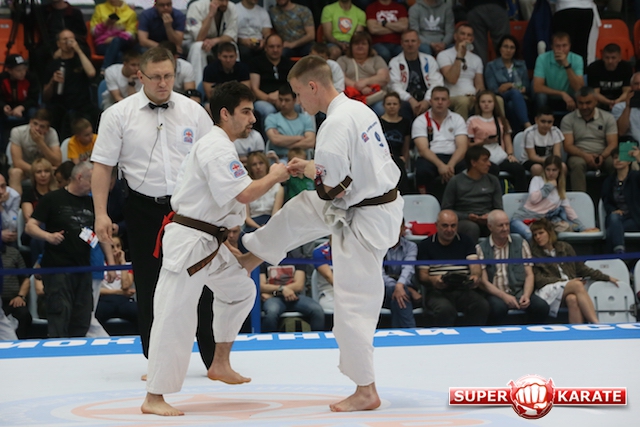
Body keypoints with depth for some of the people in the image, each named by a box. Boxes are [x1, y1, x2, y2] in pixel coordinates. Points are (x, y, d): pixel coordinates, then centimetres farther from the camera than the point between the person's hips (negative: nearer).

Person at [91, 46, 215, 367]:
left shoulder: (193, 112, 2)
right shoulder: (119, 115, -2)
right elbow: (103, 165, -1)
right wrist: (101, 214, -7)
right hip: (144, 210, -1)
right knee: (149, 289, 5)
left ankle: (214, 360, 9)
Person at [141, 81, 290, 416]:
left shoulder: (215, 145, 17)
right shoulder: (217, 149, -17)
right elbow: (244, 194, -25)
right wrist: (274, 177, -10)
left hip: (209, 242, 11)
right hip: (190, 242, -11)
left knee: (239, 290, 22)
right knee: (176, 316, -9)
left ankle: (220, 365, 31)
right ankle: (153, 398, -6)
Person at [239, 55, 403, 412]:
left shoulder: (336, 124, -25)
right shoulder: (360, 110, 5)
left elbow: (333, 186, -24)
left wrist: (309, 169, -4)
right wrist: (314, 168, 10)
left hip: (364, 222, -9)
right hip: (382, 202, 10)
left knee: (354, 307, 0)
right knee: (299, 210, 23)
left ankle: (366, 392, 10)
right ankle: (250, 258, 45)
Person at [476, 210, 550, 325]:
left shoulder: (521, 243, 13)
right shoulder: (481, 249, 6)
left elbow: (529, 274, 9)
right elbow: (483, 282, -2)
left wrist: (526, 295, -10)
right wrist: (504, 296, -17)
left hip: (519, 291, 3)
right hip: (495, 294, -3)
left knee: (541, 306, -26)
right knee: (498, 307, -37)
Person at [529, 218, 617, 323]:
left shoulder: (565, 248, 20)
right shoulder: (534, 253, 9)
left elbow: (581, 268, 28)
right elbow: (538, 279, 0)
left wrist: (607, 278, 26)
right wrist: (565, 281, -10)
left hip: (570, 290, 3)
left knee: (572, 299, -36)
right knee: (577, 285, -32)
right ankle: (597, 326, -44)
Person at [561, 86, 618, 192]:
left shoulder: (608, 118, 9)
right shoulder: (568, 120, 5)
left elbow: (613, 144, 2)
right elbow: (568, 146, -3)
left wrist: (602, 156, -21)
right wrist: (585, 155, -23)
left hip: (603, 156, 1)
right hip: (579, 156, -1)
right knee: (577, 164, -37)